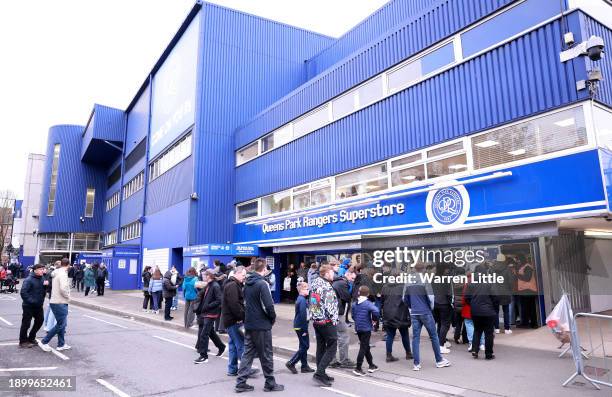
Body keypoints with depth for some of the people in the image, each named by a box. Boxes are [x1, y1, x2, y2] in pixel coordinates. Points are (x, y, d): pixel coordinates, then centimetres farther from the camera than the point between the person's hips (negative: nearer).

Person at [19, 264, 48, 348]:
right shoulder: (29, 280, -16)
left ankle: (31, 338, 31)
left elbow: (44, 290, 11)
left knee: (40, 320, 14)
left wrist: (46, 285, -10)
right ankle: (23, 341, 17)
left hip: (39, 306, 8)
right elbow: (23, 292, -22)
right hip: (29, 306, -8)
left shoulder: (42, 279, 7)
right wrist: (30, 301, -23)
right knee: (26, 323, 3)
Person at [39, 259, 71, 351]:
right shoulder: (63, 274, -18)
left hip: (55, 301, 9)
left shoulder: (56, 273, 11)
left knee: (62, 324, 15)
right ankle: (44, 342, 8)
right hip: (60, 303, -9)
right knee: (60, 325, 0)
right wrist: (68, 296, -12)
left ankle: (61, 344, 21)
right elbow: (63, 288, -28)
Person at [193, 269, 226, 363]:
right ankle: (221, 347, 38)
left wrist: (208, 306, -21)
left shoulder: (215, 286, -16)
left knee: (203, 334, -7)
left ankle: (204, 356, 1)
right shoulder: (208, 285, 10)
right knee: (211, 332, 21)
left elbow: (219, 301, -21)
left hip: (210, 314, -9)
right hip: (205, 313, 9)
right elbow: (201, 294, 22)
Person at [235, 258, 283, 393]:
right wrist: (273, 317, -6)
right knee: (266, 355, 5)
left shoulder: (247, 283, 8)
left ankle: (241, 382, 12)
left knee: (247, 353, 13)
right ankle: (270, 384, 16)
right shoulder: (262, 283, -18)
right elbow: (268, 305, -22)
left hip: (249, 324, 7)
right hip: (262, 325, -7)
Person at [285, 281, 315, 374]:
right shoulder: (302, 300, -19)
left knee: (303, 346, 15)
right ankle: (291, 363, 3)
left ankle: (304, 366, 22)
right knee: (305, 346, -1)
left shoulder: (299, 299, 11)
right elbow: (303, 315, -22)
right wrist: (305, 330, -18)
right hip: (301, 327, -10)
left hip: (298, 326, 10)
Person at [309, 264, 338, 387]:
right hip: (327, 322, -9)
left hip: (316, 321, 9)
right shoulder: (327, 288, -19)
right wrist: (334, 320, -9)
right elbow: (329, 307, -20)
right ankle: (319, 373, -5)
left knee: (321, 348, 15)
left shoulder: (314, 284, 7)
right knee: (331, 349, -1)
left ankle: (321, 374, 21)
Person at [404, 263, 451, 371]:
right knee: (434, 336, 10)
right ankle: (439, 361, 20)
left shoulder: (409, 283, 6)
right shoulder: (425, 281, -9)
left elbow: (405, 299, 9)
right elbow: (430, 297, -17)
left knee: (415, 338, 5)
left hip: (414, 314, 4)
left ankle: (416, 364, 7)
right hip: (425, 313, -4)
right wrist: (431, 307, 1)